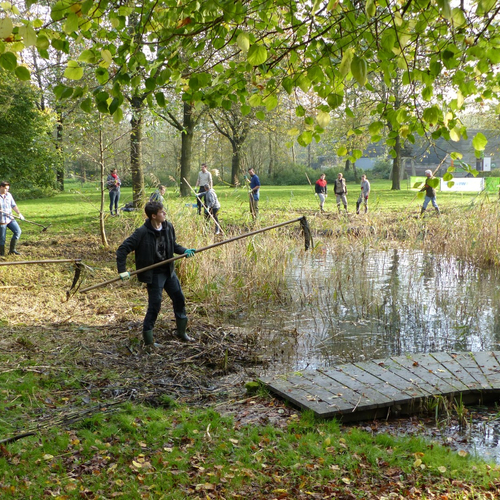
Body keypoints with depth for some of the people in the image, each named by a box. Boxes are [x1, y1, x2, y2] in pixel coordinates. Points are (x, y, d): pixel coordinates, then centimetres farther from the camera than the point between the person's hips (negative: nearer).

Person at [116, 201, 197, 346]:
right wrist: (122, 270, -22)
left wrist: (184, 251, -4)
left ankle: (181, 331, 32)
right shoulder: (142, 232, -21)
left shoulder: (168, 227, -2)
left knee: (179, 298, 13)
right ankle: (148, 340, 11)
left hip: (168, 270, 7)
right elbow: (122, 249, -17)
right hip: (153, 274, -7)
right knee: (155, 305, -4)